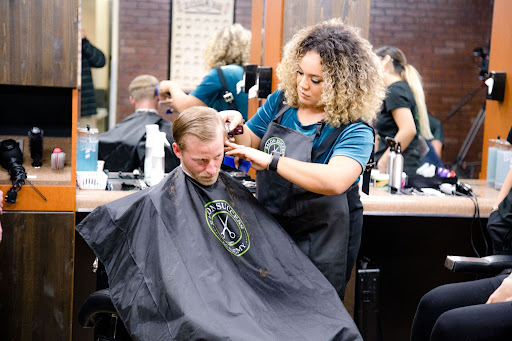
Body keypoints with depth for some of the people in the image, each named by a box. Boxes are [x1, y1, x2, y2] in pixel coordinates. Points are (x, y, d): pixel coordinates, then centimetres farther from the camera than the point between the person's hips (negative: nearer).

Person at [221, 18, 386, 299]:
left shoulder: (354, 130, -18)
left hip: (320, 246, -5)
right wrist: (237, 127, -9)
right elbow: (250, 144, 14)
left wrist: (272, 161, -35)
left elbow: (335, 181, -36)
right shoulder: (281, 101, 1)